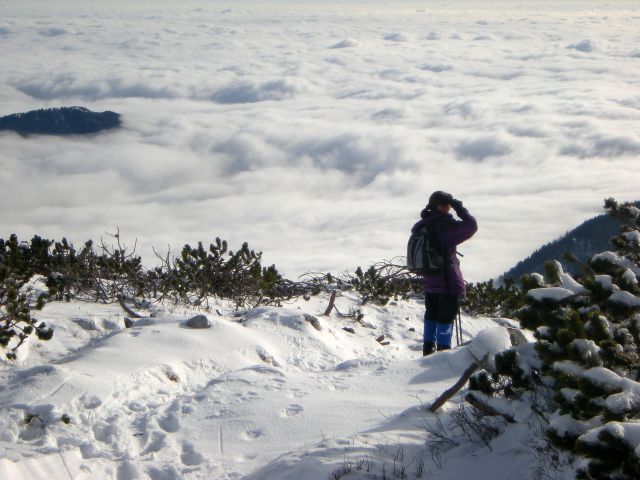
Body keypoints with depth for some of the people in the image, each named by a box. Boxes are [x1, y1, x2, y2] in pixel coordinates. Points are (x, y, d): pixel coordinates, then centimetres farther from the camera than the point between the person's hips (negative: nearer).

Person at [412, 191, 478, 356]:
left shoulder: (423, 226, 4)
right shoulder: (446, 225, -18)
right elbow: (471, 225, -20)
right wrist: (458, 207, -10)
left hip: (429, 280, 7)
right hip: (449, 280, -7)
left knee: (431, 316, 17)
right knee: (446, 318, -1)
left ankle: (428, 349, 21)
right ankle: (444, 350, 0)